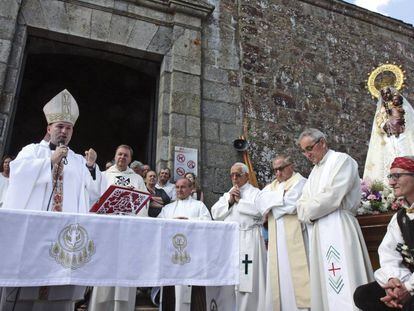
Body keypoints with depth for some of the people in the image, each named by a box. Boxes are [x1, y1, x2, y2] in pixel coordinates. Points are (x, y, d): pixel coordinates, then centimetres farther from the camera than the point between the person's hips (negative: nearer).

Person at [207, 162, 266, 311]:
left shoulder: (256, 192, 4)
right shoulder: (227, 194, 20)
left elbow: (259, 210, -15)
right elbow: (215, 213, 9)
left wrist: (239, 200, -4)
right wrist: (229, 201, -4)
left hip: (248, 240, -4)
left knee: (246, 279, -5)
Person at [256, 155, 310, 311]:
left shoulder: (300, 181, 1)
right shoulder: (272, 185, 20)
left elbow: (291, 204, -15)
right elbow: (259, 201, 4)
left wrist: (272, 201, 0)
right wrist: (281, 195, -6)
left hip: (293, 236, -6)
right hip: (275, 238, 6)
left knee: (293, 274, -7)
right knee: (277, 275, 7)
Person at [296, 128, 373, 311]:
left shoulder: (341, 160, -3)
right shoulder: (315, 171, 22)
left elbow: (332, 197, -16)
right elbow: (302, 206, 18)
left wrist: (309, 211, -3)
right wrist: (307, 215, -4)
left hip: (337, 229, -8)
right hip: (317, 232, 8)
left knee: (342, 286, -8)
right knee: (322, 286, 9)